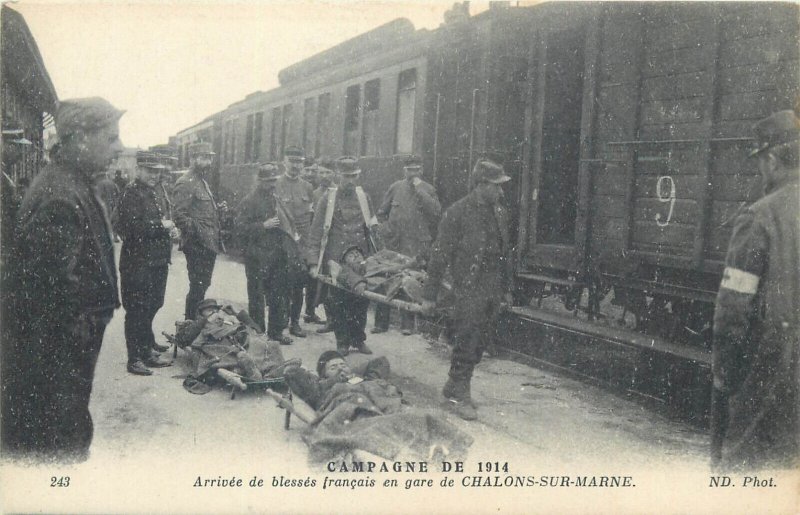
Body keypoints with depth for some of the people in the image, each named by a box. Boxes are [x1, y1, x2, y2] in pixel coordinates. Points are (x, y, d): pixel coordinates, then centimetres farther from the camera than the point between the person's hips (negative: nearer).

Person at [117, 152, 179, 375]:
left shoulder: (153, 192, 16)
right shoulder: (132, 193, -12)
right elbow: (134, 227, -22)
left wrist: (168, 228, 7)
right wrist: (161, 225, -14)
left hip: (157, 261, 9)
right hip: (138, 263, -9)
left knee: (151, 307, 18)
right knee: (137, 311, -2)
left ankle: (146, 349, 31)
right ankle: (135, 359, 4)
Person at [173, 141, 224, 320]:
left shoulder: (203, 182, 18)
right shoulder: (185, 183, -12)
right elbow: (180, 215, -20)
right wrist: (199, 233, -23)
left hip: (209, 245, 9)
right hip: (197, 246, -9)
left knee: (202, 285, 15)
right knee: (198, 287, -4)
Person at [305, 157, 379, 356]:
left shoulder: (364, 197, 11)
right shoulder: (328, 199, -1)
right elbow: (316, 232, -2)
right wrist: (313, 262, -9)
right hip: (336, 259, -3)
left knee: (362, 299, 4)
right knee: (338, 301, 2)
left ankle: (358, 339, 20)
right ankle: (342, 341, 16)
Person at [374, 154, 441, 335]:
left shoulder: (428, 190, 5)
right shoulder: (395, 188, 9)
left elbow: (436, 211, -13)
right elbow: (381, 213, 17)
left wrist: (420, 190, -12)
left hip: (417, 247, -1)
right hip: (393, 244, 2)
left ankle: (407, 324, 13)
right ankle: (381, 322, 10)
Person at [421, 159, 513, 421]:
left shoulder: (500, 212, 11)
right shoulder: (457, 213, -10)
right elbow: (440, 255, -9)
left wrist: (507, 289, 19)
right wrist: (430, 295, -9)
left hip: (493, 291, 7)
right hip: (468, 289, -7)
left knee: (480, 343, 10)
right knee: (466, 344, -4)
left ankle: (454, 389, 23)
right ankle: (459, 395, 9)